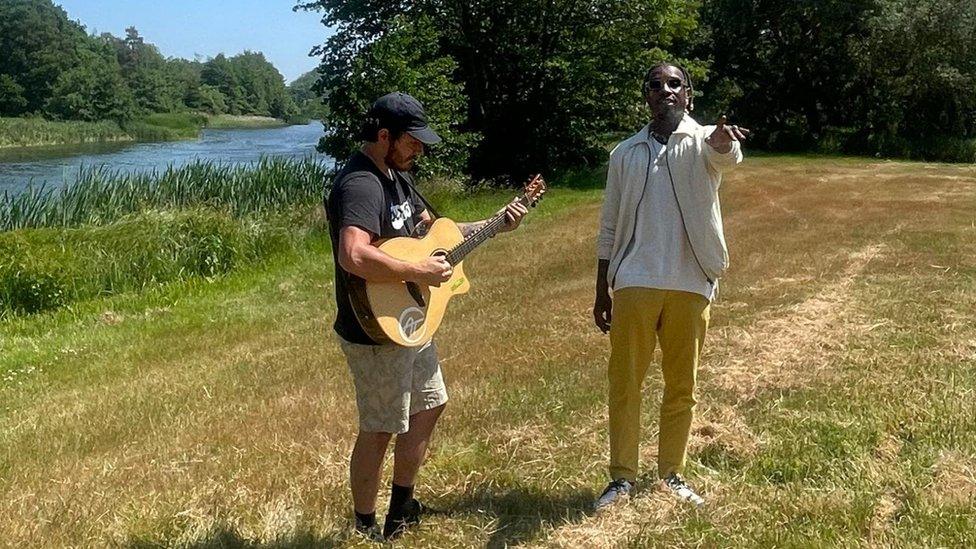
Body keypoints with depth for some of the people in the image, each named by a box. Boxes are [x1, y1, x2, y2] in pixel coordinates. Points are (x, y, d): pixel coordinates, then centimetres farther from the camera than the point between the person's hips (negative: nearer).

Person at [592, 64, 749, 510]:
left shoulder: (704, 141, 2)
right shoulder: (625, 153, 10)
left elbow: (726, 155, -25)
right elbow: (610, 226, 12)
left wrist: (723, 139, -50)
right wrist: (602, 290, 8)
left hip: (690, 285, -1)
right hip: (634, 284, 1)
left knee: (681, 386, 9)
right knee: (624, 382, 3)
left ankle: (672, 475, 23)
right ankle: (622, 477, 14)